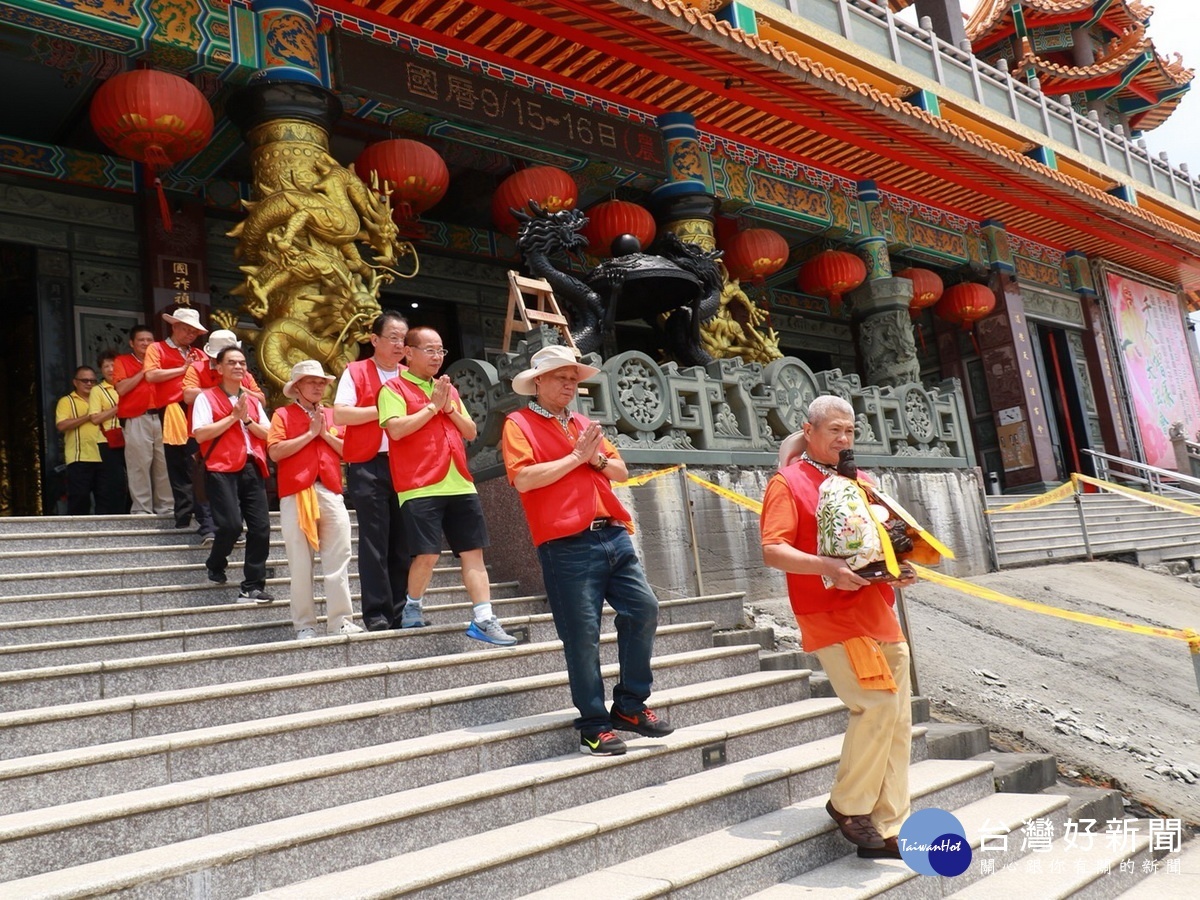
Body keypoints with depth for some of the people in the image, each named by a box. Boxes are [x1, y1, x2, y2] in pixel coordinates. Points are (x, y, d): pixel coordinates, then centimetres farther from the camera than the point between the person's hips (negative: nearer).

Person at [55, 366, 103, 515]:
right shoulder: (66, 401, 5)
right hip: (79, 459, -5)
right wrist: (87, 416, -11)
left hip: (101, 457, 5)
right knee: (79, 498, -6)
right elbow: (61, 426, -10)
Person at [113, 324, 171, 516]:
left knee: (163, 464, 2)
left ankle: (165, 507, 8)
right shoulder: (122, 361, 9)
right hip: (136, 420, -4)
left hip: (159, 417, 4)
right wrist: (143, 371, -3)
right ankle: (142, 509, -3)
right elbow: (121, 388, -6)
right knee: (140, 465, -6)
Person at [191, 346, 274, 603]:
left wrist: (247, 419, -4)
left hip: (252, 469, 5)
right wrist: (233, 416, -7)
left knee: (261, 528, -3)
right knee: (232, 524, -17)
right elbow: (200, 434, -10)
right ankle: (215, 567, 14)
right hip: (223, 469, -5)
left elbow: (268, 434, 11)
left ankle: (253, 586, 6)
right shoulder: (207, 397, 3)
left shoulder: (252, 400, 19)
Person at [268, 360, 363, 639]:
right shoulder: (283, 415, 8)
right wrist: (310, 433, -6)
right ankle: (304, 624, 7)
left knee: (338, 561, -1)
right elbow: (275, 452, -7)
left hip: (331, 493, 3)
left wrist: (326, 434, -2)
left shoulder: (333, 415, 18)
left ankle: (341, 621, 4)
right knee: (300, 563, 0)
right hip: (296, 495, -3)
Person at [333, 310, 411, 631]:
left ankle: (401, 611, 14)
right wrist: (383, 409, -11)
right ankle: (377, 613, 2)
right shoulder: (356, 371, 2)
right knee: (375, 540, -3)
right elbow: (340, 414, -10)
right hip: (368, 466, -4)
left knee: (403, 540, 6)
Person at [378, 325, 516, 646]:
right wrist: (432, 406, -8)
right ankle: (412, 607, 18)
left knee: (473, 551, 0)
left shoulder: (448, 389, 20)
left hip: (460, 485, 6)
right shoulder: (394, 388, 1)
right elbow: (396, 429, -15)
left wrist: (450, 407, 1)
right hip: (420, 487, -6)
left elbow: (471, 432, 18)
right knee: (427, 554, -8)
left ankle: (483, 620, 2)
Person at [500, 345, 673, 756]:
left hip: (613, 535, 7)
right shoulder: (519, 424, 2)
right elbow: (524, 478, -14)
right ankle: (594, 725, 12)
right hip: (567, 544, -7)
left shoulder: (583, 424, 22)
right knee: (583, 634, -3)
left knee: (644, 608, 3)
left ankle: (630, 706, 18)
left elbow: (621, 471, 20)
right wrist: (577, 456, -8)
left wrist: (598, 458, -1)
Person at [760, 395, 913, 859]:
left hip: (879, 613, 8)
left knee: (898, 720, 6)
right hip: (832, 617, -7)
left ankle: (889, 829, 17)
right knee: (878, 704, -18)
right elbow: (773, 550, -14)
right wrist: (826, 567, -29)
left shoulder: (859, 482, 20)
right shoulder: (788, 483, -2)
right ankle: (848, 805, 4)